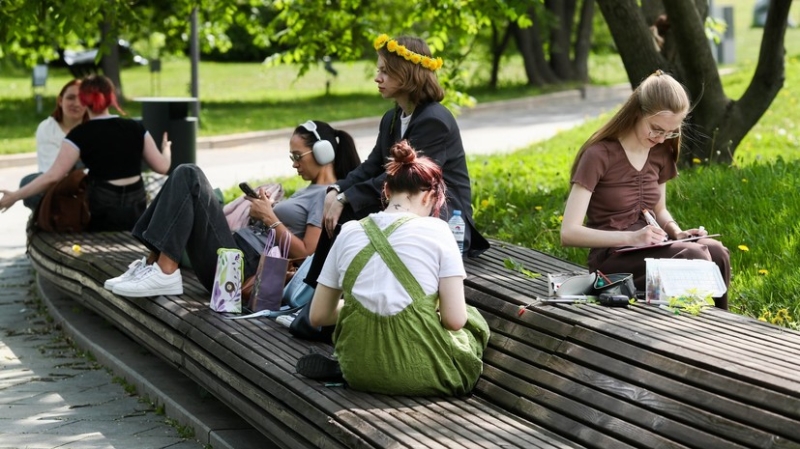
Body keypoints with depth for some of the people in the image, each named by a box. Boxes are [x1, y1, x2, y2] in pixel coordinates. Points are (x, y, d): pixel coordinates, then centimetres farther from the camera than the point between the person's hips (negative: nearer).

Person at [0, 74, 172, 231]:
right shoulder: (135, 128, 3)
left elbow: (53, 176, -13)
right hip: (136, 206, 3)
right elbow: (162, 166, 7)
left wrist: (14, 196, -8)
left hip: (102, 209, -3)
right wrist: (166, 150, 29)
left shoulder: (80, 134, -7)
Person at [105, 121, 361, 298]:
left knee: (189, 178, -16)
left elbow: (306, 253, -13)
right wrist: (265, 209, 7)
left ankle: (165, 272, -23)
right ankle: (153, 262, -10)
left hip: (243, 266, -10)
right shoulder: (312, 190, 26)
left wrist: (270, 218, -9)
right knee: (188, 174, 1)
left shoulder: (328, 195, -4)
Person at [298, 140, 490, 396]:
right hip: (421, 373, -4)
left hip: (360, 372, 4)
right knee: (474, 321, 26)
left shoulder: (349, 232, 2)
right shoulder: (436, 231, -8)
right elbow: (454, 319, -11)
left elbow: (318, 316, 6)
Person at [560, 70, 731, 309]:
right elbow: (569, 233, -19)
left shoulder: (661, 153, 6)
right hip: (612, 259, -6)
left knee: (716, 251, -24)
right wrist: (630, 238, -29)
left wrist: (677, 232, -1)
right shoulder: (599, 156, -14)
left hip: (649, 250, 6)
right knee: (694, 256, -31)